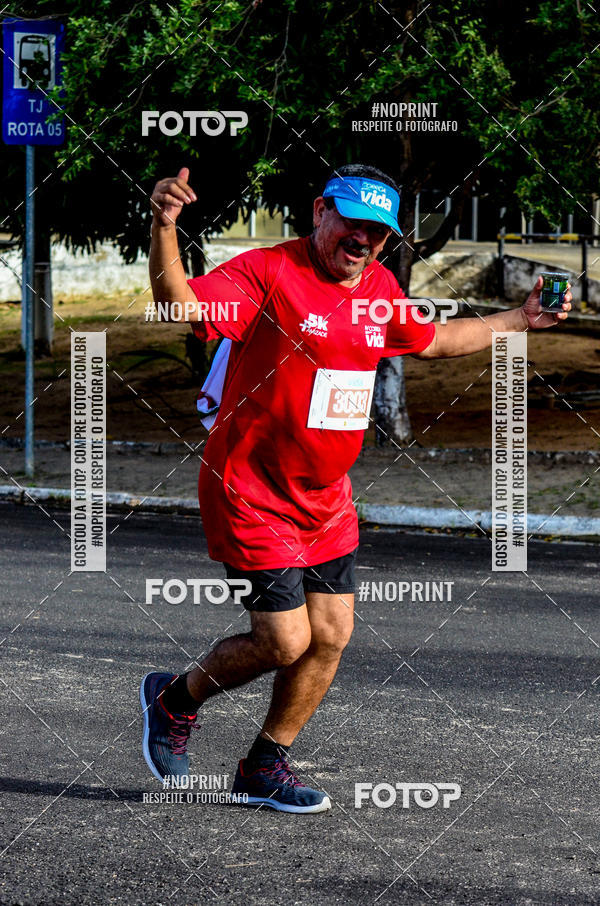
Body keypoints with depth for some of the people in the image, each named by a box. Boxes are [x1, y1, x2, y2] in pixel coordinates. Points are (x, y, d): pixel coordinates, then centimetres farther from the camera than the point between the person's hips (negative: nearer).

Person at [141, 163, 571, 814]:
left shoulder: (379, 286, 6)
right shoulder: (267, 272, -17)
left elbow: (430, 341, 25)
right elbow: (184, 307, -33)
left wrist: (519, 320, 26)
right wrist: (163, 230, -49)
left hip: (326, 500, 7)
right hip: (250, 495, -7)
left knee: (331, 637, 7)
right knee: (285, 643, -6)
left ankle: (264, 768, 25)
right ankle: (176, 698, 21)